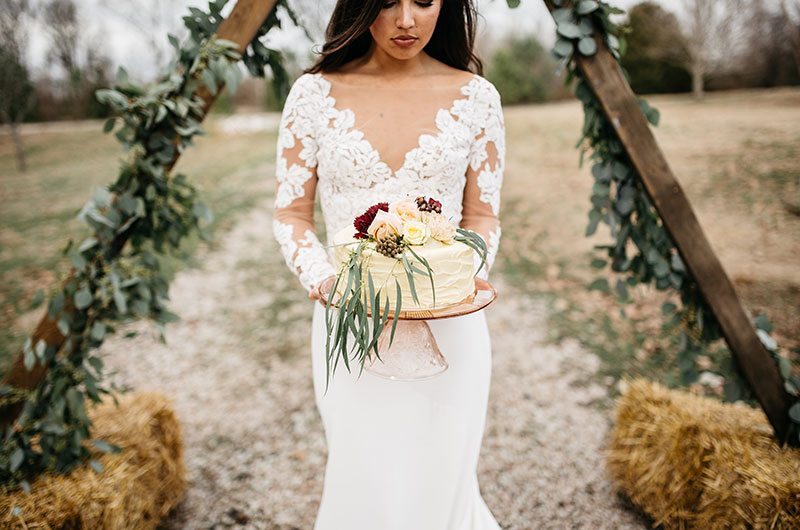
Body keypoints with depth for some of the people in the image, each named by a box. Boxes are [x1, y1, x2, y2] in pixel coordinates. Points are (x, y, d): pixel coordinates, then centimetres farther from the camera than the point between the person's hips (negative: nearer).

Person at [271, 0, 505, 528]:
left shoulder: (476, 97, 0)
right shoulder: (314, 93, -1)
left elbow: (482, 217, 5)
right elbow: (291, 213, 3)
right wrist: (323, 281, -14)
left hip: (448, 326, 0)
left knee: (439, 484, 10)